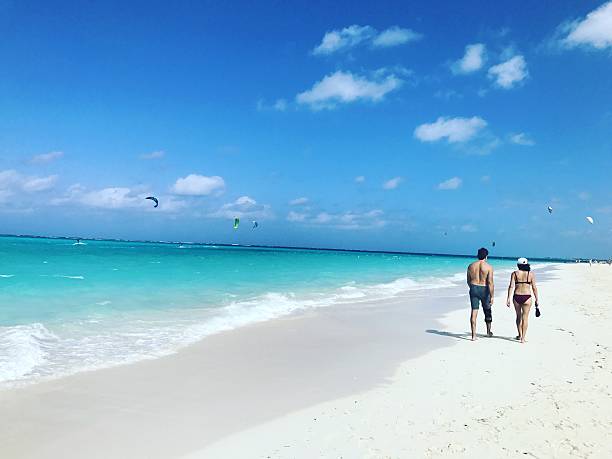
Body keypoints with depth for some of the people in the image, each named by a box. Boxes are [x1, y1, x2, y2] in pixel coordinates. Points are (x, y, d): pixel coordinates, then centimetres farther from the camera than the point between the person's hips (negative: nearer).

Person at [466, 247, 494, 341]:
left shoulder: (471, 266, 3)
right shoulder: (489, 267, -9)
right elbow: (490, 282, -15)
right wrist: (492, 296, -13)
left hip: (473, 289, 2)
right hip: (484, 290, -2)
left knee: (474, 312, 1)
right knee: (487, 311, 18)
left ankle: (473, 335, -2)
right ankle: (488, 331, 35)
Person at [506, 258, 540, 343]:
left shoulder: (514, 273, 0)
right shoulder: (531, 274, 0)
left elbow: (511, 286, -6)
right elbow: (534, 288, 0)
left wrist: (508, 298, -4)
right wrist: (537, 299, 8)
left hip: (516, 297, 1)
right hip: (527, 297, -1)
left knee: (518, 316, 18)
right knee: (525, 317, 5)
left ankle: (520, 335, 29)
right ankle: (523, 338, 3)